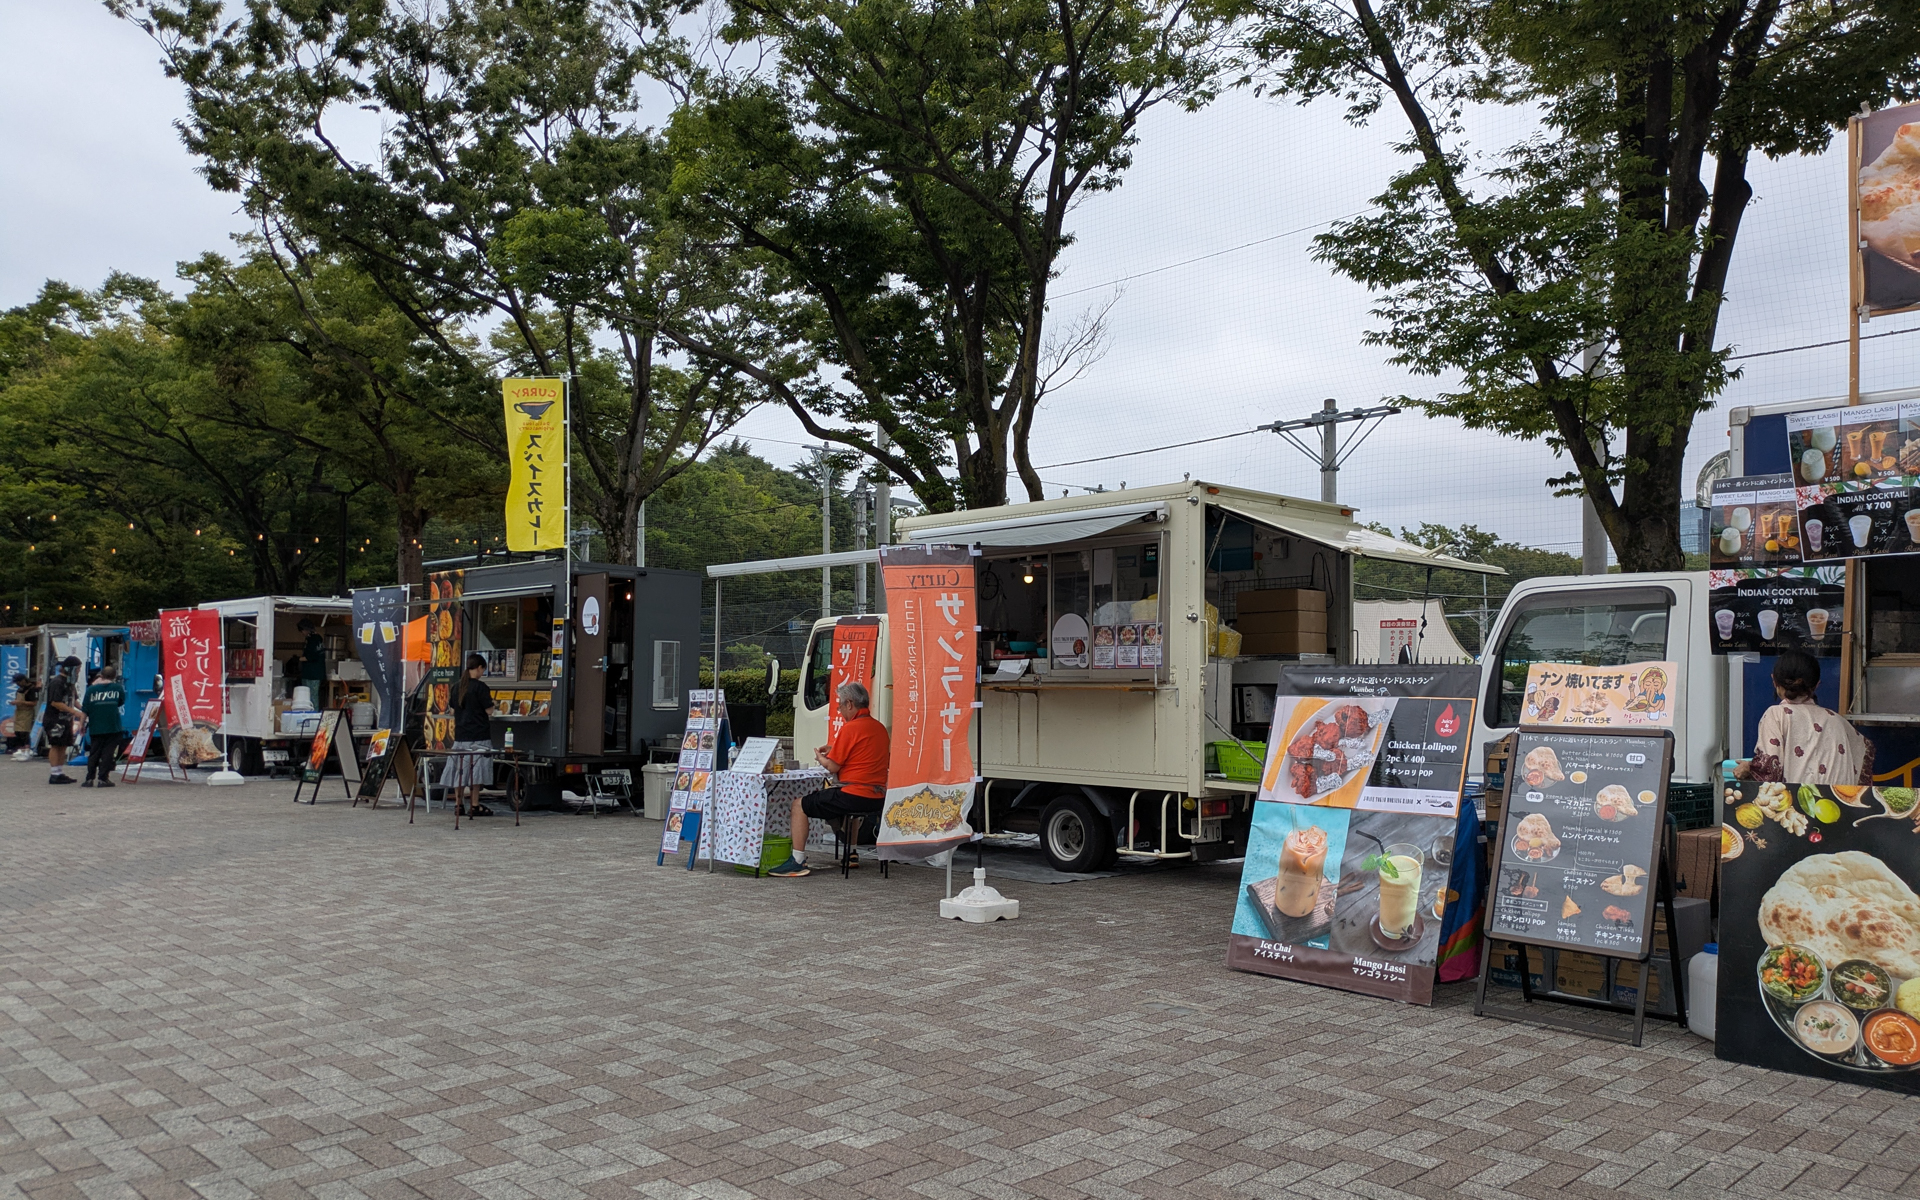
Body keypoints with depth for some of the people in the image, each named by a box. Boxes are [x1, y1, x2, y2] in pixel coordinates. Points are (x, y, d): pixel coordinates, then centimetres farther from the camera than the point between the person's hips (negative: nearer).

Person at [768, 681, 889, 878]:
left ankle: (797, 861, -3)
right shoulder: (880, 728, 12)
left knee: (799, 805, 1)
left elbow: (833, 767, -10)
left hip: (854, 795, -9)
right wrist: (834, 751, 23)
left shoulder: (850, 729, -13)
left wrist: (820, 757, 11)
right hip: (879, 798, 9)